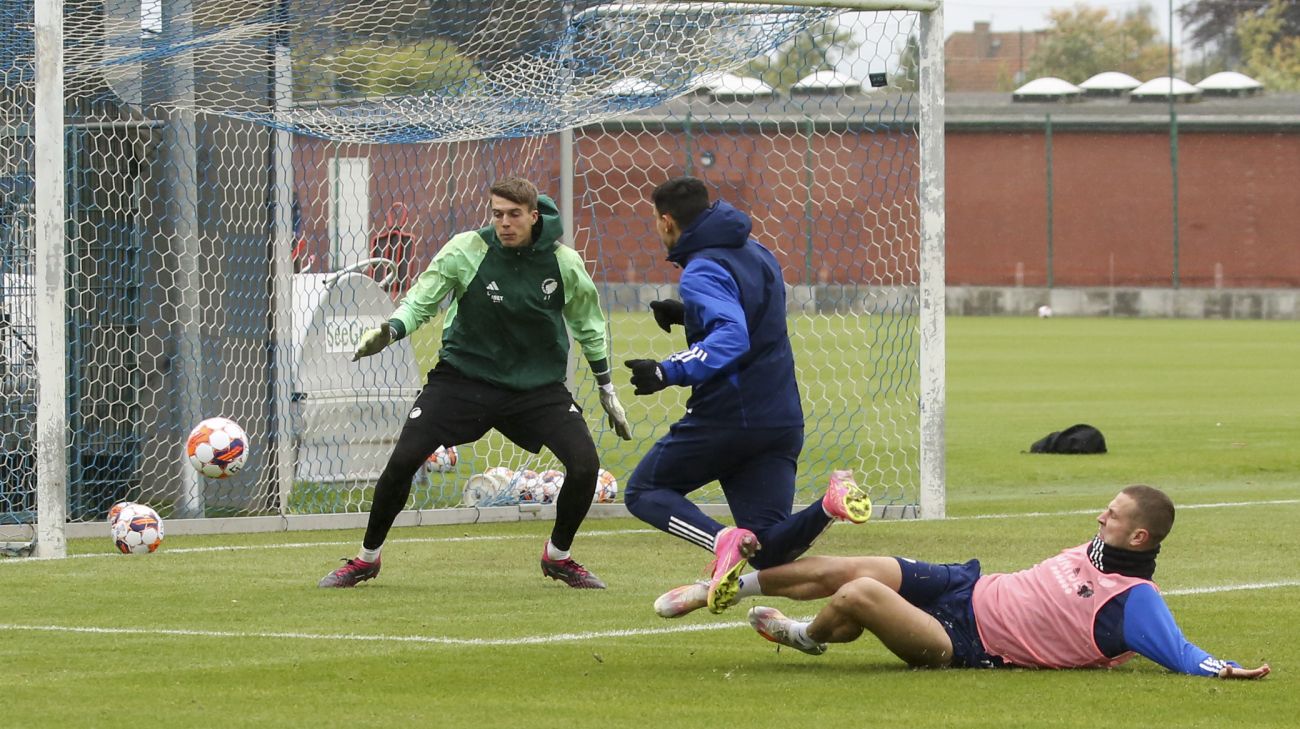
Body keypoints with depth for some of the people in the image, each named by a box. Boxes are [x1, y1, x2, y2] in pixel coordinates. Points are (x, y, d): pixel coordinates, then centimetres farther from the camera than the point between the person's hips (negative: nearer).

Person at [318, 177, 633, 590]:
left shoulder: (563, 262, -6)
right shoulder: (467, 251, -13)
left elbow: (587, 323, 10)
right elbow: (421, 300, -13)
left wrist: (607, 389, 14)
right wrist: (390, 332, -34)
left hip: (538, 384, 1)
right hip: (464, 375, -1)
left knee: (585, 463, -16)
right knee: (403, 460, -13)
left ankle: (558, 556, 11)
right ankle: (366, 559, 9)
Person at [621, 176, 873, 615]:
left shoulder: (702, 271, -13)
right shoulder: (757, 254, 15)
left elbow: (731, 339, -27)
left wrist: (667, 372, -32)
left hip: (725, 415, -8)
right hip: (782, 422, 8)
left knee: (643, 492, 12)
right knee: (768, 550, 7)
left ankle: (722, 541, -18)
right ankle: (828, 505, -24)